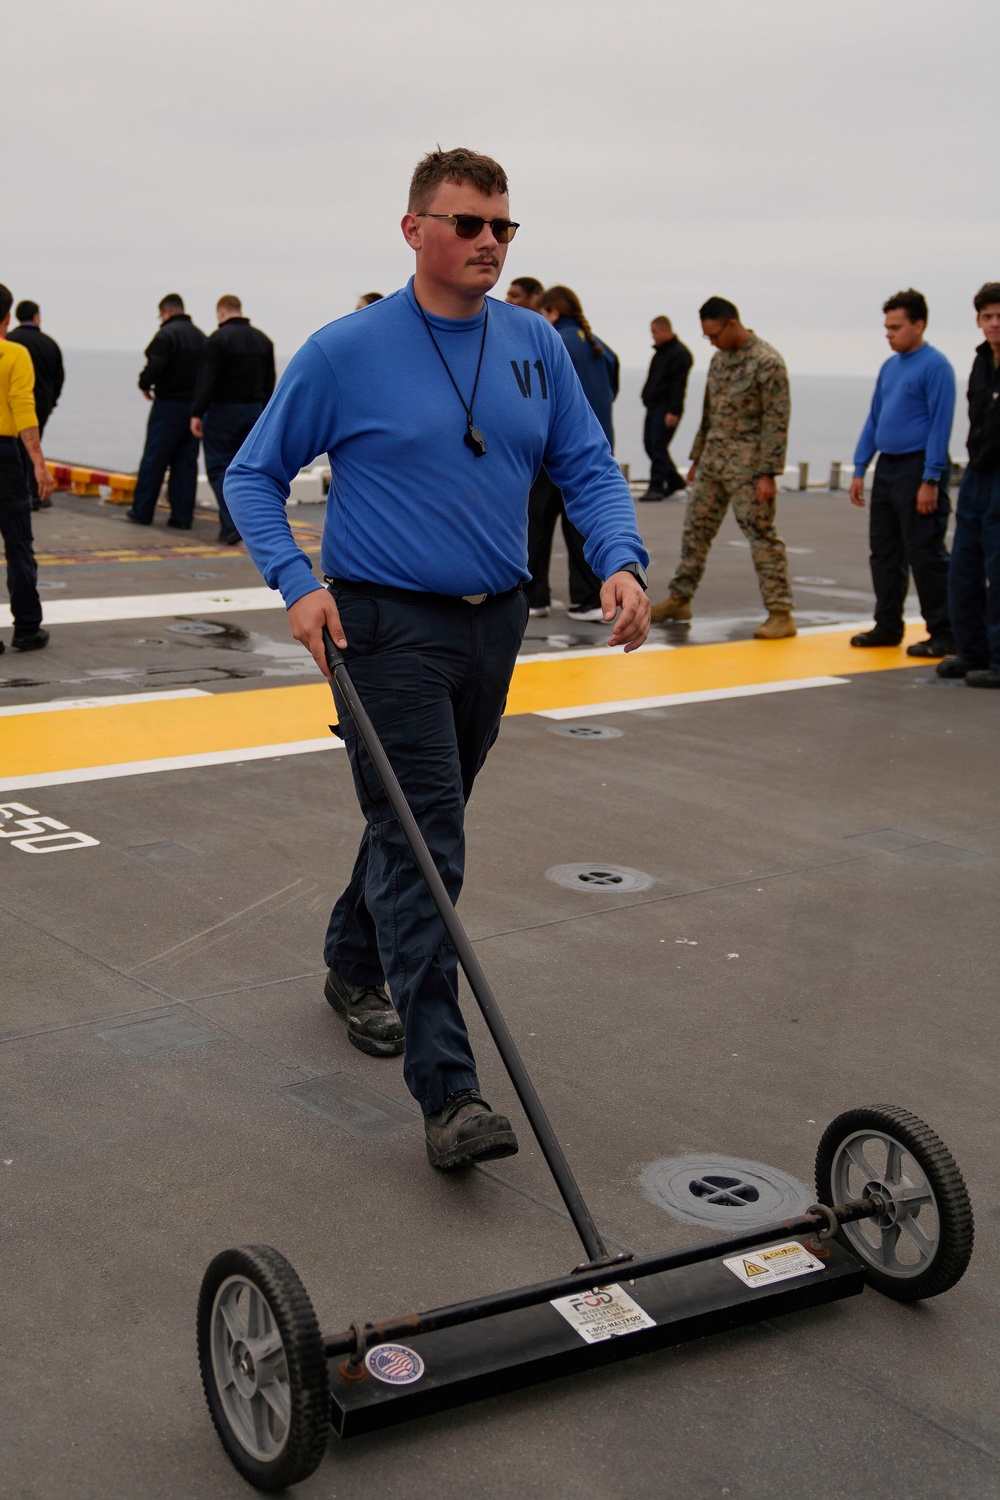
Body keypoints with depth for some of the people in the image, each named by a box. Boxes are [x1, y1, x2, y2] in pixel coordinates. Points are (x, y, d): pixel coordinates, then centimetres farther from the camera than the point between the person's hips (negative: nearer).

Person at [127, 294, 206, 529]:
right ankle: (182, 516, 5)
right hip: (195, 405, 6)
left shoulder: (167, 334, -10)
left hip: (169, 404, -6)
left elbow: (155, 366, -19)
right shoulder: (201, 336, 13)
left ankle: (142, 510, 7)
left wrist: (144, 384, -1)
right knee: (186, 462, 8)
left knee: (154, 459, 2)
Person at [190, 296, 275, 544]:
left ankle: (230, 526, -12)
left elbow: (206, 380, -16)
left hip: (223, 411, -6)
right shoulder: (263, 340, 11)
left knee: (219, 467, -2)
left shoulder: (219, 338, -11)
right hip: (254, 411, 6)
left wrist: (197, 413, -14)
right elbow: (269, 382, 15)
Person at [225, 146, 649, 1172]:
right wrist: (298, 585, -15)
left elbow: (587, 468, 8)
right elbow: (253, 475, -1)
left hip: (493, 625, 6)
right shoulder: (346, 352, -8)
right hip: (386, 625, -6)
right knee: (422, 846, -12)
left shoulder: (537, 346, 5)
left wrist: (620, 560, -11)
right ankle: (449, 1094, -13)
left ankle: (355, 968, 44)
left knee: (420, 822, 19)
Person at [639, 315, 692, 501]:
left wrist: (673, 411, -24)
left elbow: (679, 385, -19)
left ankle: (656, 487, -9)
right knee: (650, 444, 11)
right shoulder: (660, 352, 18)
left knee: (658, 446, -12)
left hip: (666, 409, -10)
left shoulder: (679, 353, -12)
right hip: (653, 406, 10)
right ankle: (674, 481, 22)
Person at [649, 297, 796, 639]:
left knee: (761, 534, -6)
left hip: (747, 463, -8)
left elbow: (777, 421, -16)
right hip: (713, 459, 8)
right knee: (696, 528, 11)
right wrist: (697, 458, 19)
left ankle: (781, 613, -3)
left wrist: (768, 473, -19)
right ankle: (679, 599, 22)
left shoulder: (767, 362, -13)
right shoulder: (719, 358, 12)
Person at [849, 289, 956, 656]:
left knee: (925, 555, -6)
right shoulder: (889, 366, 13)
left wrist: (931, 480, -18)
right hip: (887, 468, 8)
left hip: (917, 468, -8)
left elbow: (940, 425, -15)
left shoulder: (935, 366, -11)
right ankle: (888, 626, 21)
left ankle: (943, 635, 1)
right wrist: (859, 469, 14)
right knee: (884, 552, 12)